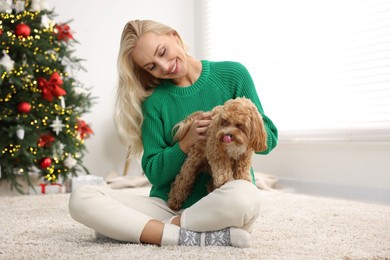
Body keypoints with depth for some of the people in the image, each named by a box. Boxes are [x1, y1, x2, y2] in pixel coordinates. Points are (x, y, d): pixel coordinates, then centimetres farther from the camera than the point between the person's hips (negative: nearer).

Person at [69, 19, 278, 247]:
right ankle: (196, 238, -25)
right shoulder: (154, 101, 5)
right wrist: (187, 142, -14)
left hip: (223, 205, -2)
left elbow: (269, 140, 6)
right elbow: (155, 174, 3)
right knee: (82, 198, -20)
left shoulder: (233, 75, 2)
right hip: (169, 205, 2)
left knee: (245, 195, -39)